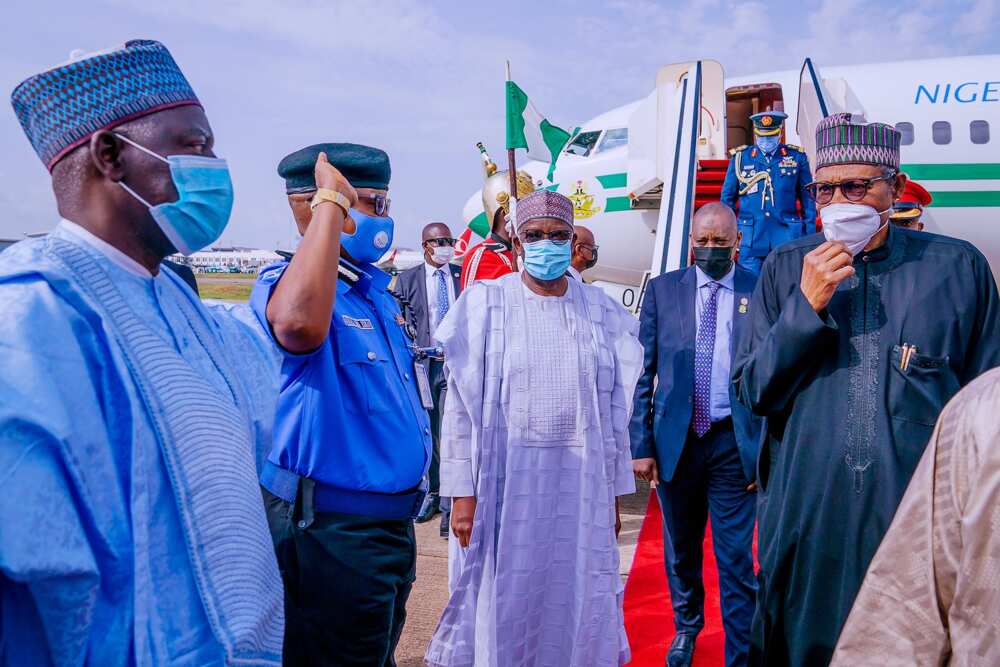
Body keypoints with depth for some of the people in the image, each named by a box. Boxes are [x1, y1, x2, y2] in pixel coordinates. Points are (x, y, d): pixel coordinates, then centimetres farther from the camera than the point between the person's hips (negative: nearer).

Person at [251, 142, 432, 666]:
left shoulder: (377, 292, 11)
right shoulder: (283, 283, -16)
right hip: (329, 529, -9)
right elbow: (299, 323, -43)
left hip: (392, 522, 9)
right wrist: (331, 201, -32)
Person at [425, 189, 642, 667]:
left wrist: (614, 492, 8)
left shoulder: (600, 311, 5)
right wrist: (462, 492, -8)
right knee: (504, 598, 8)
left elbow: (614, 407, 8)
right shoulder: (485, 303, -2)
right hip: (505, 477, -2)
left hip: (581, 482, 2)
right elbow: (461, 404, -4)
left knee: (575, 600, 11)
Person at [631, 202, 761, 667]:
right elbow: (643, 372, 1)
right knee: (680, 550, 19)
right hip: (675, 440, 2)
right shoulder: (662, 290, 2)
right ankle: (686, 625, 44)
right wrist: (641, 444, -2)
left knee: (736, 559, 2)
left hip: (734, 442, -2)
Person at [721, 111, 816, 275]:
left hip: (788, 236, 0)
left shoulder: (797, 157, 7)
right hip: (750, 237, 0)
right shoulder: (740, 157, 7)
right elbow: (728, 198, 11)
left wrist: (810, 234, 4)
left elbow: (808, 198, 8)